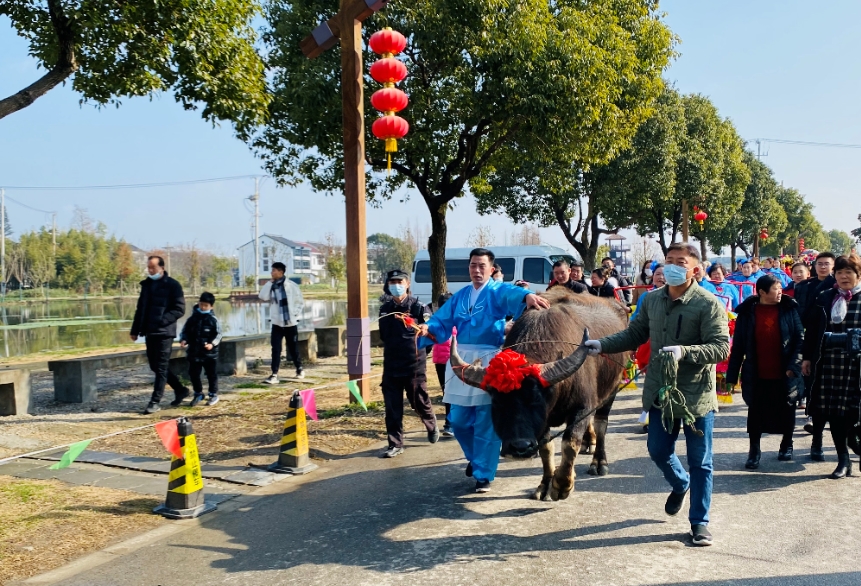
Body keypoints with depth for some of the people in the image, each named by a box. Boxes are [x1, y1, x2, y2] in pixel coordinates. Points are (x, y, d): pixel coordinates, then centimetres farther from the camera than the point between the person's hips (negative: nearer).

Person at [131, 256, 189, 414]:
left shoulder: (173, 285, -7)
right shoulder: (146, 285, 13)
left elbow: (179, 309, -11)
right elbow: (140, 309, 18)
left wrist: (162, 320, -22)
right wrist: (135, 330, 15)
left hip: (164, 332, -7)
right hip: (150, 332, 7)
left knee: (161, 368, -3)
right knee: (155, 366, 12)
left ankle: (155, 402, 2)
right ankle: (181, 390, 25)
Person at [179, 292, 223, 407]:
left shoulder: (213, 320, -5)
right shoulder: (192, 318, 4)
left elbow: (218, 334, -5)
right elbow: (185, 331, 8)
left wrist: (212, 344, -21)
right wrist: (183, 340, -12)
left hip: (209, 353, -3)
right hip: (194, 352, 3)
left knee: (211, 374, 6)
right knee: (193, 373, 10)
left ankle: (213, 394, 19)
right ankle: (198, 394, 27)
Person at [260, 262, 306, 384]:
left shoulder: (292, 286, -5)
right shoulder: (271, 286, 4)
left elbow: (301, 302, 1)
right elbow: (263, 297, -12)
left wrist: (296, 315, -8)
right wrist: (270, 283, -10)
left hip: (291, 323, -2)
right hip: (277, 323, 2)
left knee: (293, 348, 10)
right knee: (275, 349, -7)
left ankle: (299, 369, 31)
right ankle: (274, 375, -8)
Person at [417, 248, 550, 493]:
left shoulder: (498, 291, -1)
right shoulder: (459, 296, 15)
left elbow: (512, 293, -25)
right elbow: (442, 322, 8)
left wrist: (527, 295, -48)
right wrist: (428, 329, -14)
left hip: (490, 361, -5)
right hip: (461, 361, 5)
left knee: (486, 422, 0)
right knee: (459, 420, 11)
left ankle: (484, 474, 13)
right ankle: (475, 456, 38)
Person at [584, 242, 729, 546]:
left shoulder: (708, 304, -13)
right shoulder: (652, 300, 4)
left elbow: (721, 347, -19)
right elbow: (634, 334, 11)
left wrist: (684, 351, -33)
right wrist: (603, 345, -3)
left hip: (697, 396, -4)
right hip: (660, 392, 5)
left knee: (700, 462, 7)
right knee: (658, 451, 15)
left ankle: (699, 522, 24)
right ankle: (681, 485, 48)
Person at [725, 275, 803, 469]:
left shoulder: (789, 309, -2)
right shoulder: (748, 312, -4)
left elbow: (799, 338, -2)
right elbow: (738, 345, -3)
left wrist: (794, 365, -13)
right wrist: (732, 374, -4)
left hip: (784, 373, 1)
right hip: (756, 374, -1)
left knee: (786, 410, 15)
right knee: (755, 412, 6)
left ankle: (787, 445, 35)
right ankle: (754, 450, 18)